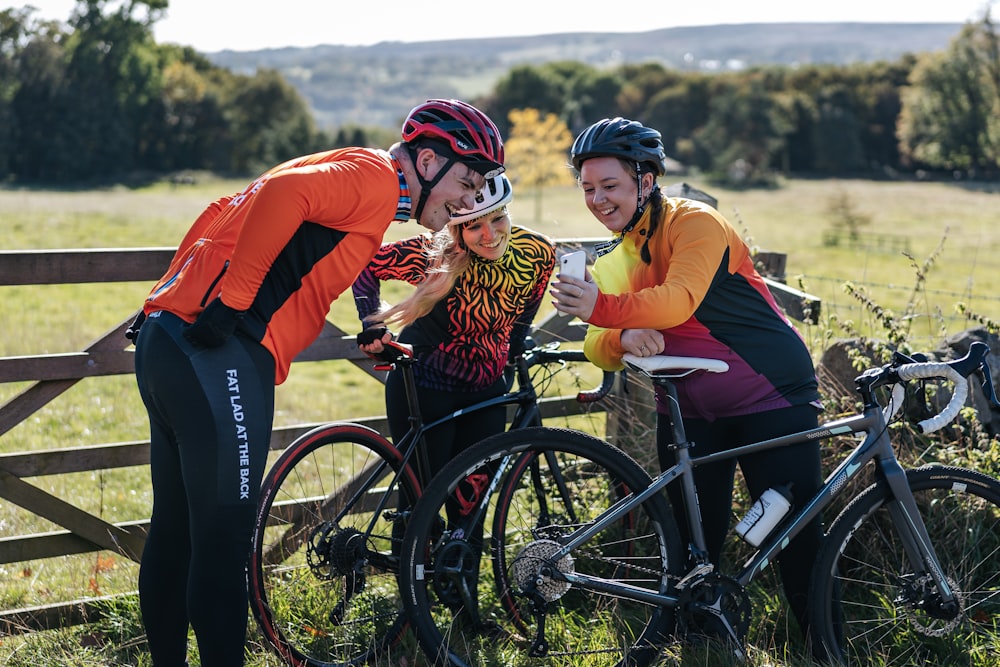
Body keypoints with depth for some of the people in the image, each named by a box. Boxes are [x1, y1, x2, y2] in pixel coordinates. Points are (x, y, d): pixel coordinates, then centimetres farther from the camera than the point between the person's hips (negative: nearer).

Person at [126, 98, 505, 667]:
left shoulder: (345, 169, 24)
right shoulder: (376, 178, -6)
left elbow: (222, 215, 24)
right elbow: (281, 193, -24)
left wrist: (184, 298, 19)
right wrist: (232, 300, -22)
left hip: (167, 338, 10)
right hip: (218, 352, -10)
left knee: (176, 531, 17)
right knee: (224, 540, -6)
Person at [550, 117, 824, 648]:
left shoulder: (695, 223, -14)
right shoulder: (613, 260, 7)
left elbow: (680, 299, -32)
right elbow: (598, 347, -4)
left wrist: (602, 308, -48)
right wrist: (627, 337, -28)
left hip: (770, 397, -6)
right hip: (687, 413, 6)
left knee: (799, 541, -6)